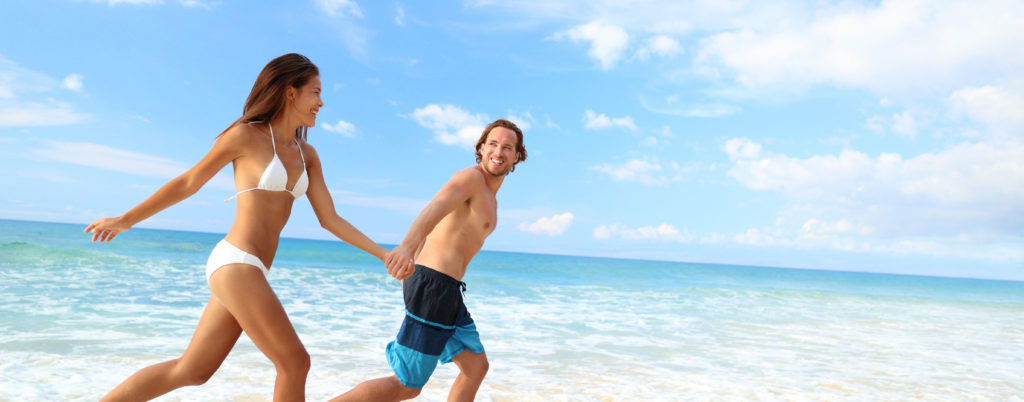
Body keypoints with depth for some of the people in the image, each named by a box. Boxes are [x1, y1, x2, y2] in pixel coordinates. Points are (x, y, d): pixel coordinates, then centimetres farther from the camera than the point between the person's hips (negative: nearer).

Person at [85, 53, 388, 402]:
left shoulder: (307, 154, 13)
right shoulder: (246, 135, -5)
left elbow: (329, 219, 10)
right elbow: (188, 183, 4)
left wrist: (384, 254, 5)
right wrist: (125, 220, 12)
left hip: (249, 273, 7)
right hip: (235, 263, -7)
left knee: (190, 372, 15)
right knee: (295, 363, -5)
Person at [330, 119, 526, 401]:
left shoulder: (489, 198, 21)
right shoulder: (470, 177, -9)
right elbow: (435, 208, -30)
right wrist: (407, 246, -50)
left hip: (443, 290, 10)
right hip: (433, 285, -10)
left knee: (476, 367, 13)